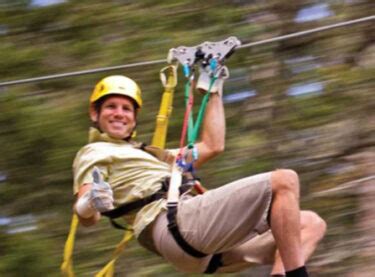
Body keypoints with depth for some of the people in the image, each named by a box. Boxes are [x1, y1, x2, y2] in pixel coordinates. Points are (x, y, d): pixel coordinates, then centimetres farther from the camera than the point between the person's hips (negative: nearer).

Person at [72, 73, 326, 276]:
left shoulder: (148, 155, 38)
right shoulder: (94, 154, 13)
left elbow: (212, 146, 40)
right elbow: (86, 216, -5)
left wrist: (215, 90, 43)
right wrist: (90, 205, -30)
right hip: (175, 224, -9)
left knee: (312, 224, 1)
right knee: (284, 181, -18)